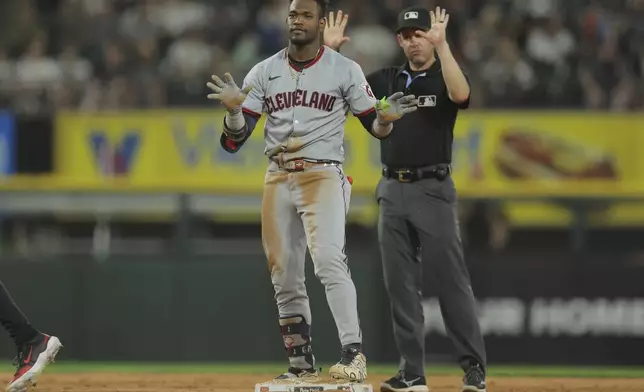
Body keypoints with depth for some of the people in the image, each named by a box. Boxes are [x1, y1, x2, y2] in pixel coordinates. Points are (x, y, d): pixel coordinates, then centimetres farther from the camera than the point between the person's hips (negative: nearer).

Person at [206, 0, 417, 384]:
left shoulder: (345, 70, 1)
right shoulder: (264, 72, 7)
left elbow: (375, 126, 5)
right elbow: (234, 140, 2)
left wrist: (386, 118, -19)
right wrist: (234, 108, -19)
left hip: (324, 176, -4)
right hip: (278, 179, 4)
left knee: (329, 259, -23)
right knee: (284, 276, 5)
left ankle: (353, 354, -28)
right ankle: (302, 364, 14)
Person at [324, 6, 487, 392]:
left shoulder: (445, 76, 0)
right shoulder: (386, 80, 14)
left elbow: (460, 94, -24)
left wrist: (441, 45, -26)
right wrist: (330, 50, -2)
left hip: (432, 190, -5)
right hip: (392, 191, 5)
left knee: (452, 281, -7)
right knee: (401, 286, 4)